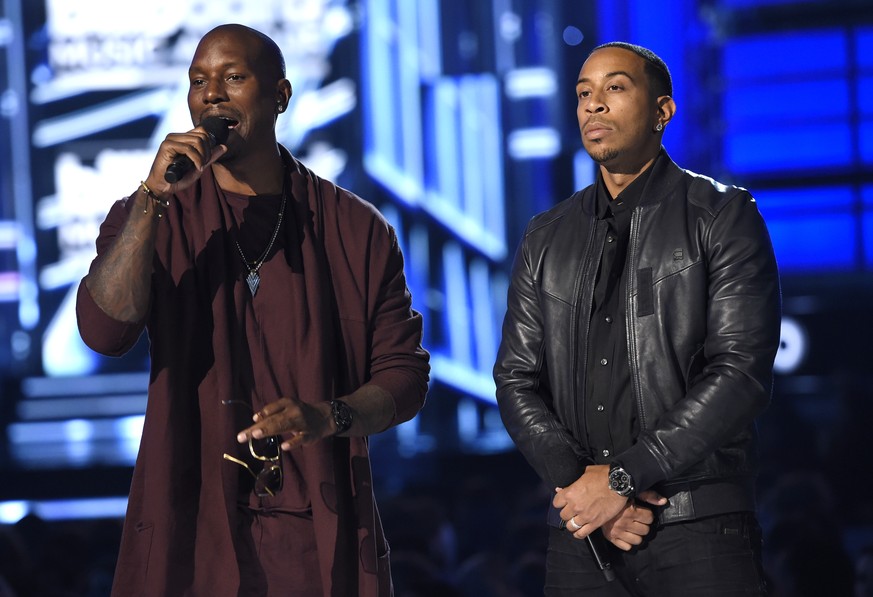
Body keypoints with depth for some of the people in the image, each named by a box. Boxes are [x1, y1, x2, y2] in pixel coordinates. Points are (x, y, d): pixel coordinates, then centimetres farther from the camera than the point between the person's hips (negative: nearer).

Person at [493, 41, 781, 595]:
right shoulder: (546, 238, 14)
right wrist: (577, 482, -8)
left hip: (698, 529, -3)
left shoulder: (723, 216, 1)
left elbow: (742, 372, -9)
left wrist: (621, 477, -13)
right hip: (582, 532, 4)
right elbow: (517, 379, 10)